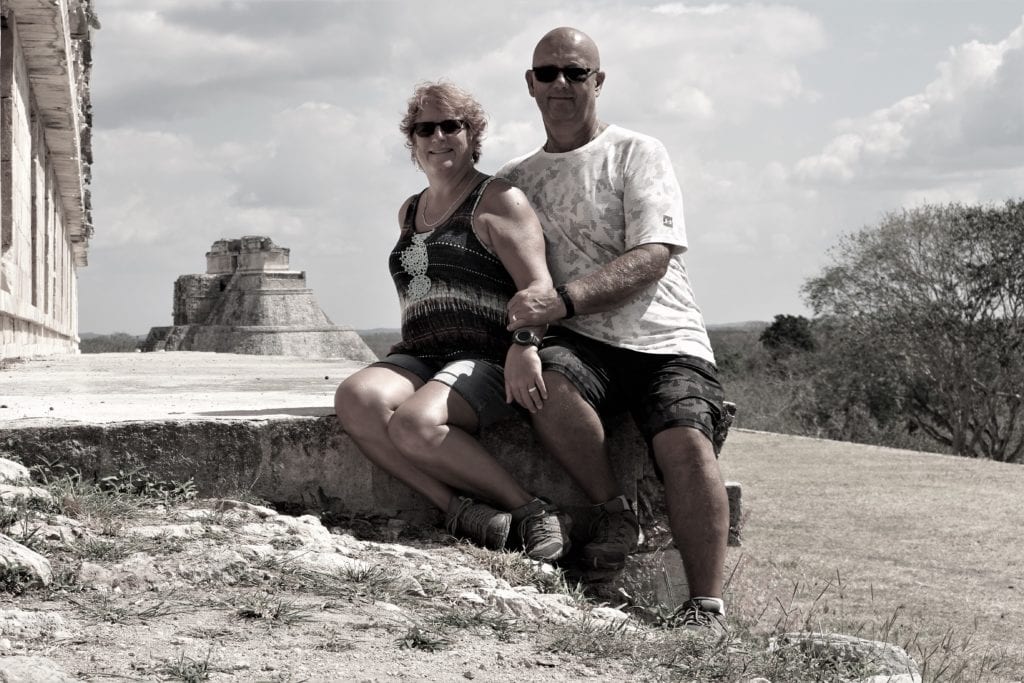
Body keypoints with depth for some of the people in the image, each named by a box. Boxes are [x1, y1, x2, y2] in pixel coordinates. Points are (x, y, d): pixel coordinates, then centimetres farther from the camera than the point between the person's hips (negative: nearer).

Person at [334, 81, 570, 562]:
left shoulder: (498, 200, 3)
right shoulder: (409, 213, 24)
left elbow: (538, 283, -10)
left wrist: (525, 343, -28)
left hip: (487, 357, -6)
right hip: (419, 356, 6)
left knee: (415, 422, -35)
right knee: (355, 398, -27)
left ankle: (531, 511, -21)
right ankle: (460, 508, -31)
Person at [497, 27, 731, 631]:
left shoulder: (638, 154, 7)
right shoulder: (516, 180, 20)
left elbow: (651, 259, -8)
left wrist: (565, 299, -22)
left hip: (664, 338, -2)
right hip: (580, 343, 2)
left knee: (686, 441, -31)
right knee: (547, 385, -35)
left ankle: (707, 610, -25)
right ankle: (615, 512, -12)